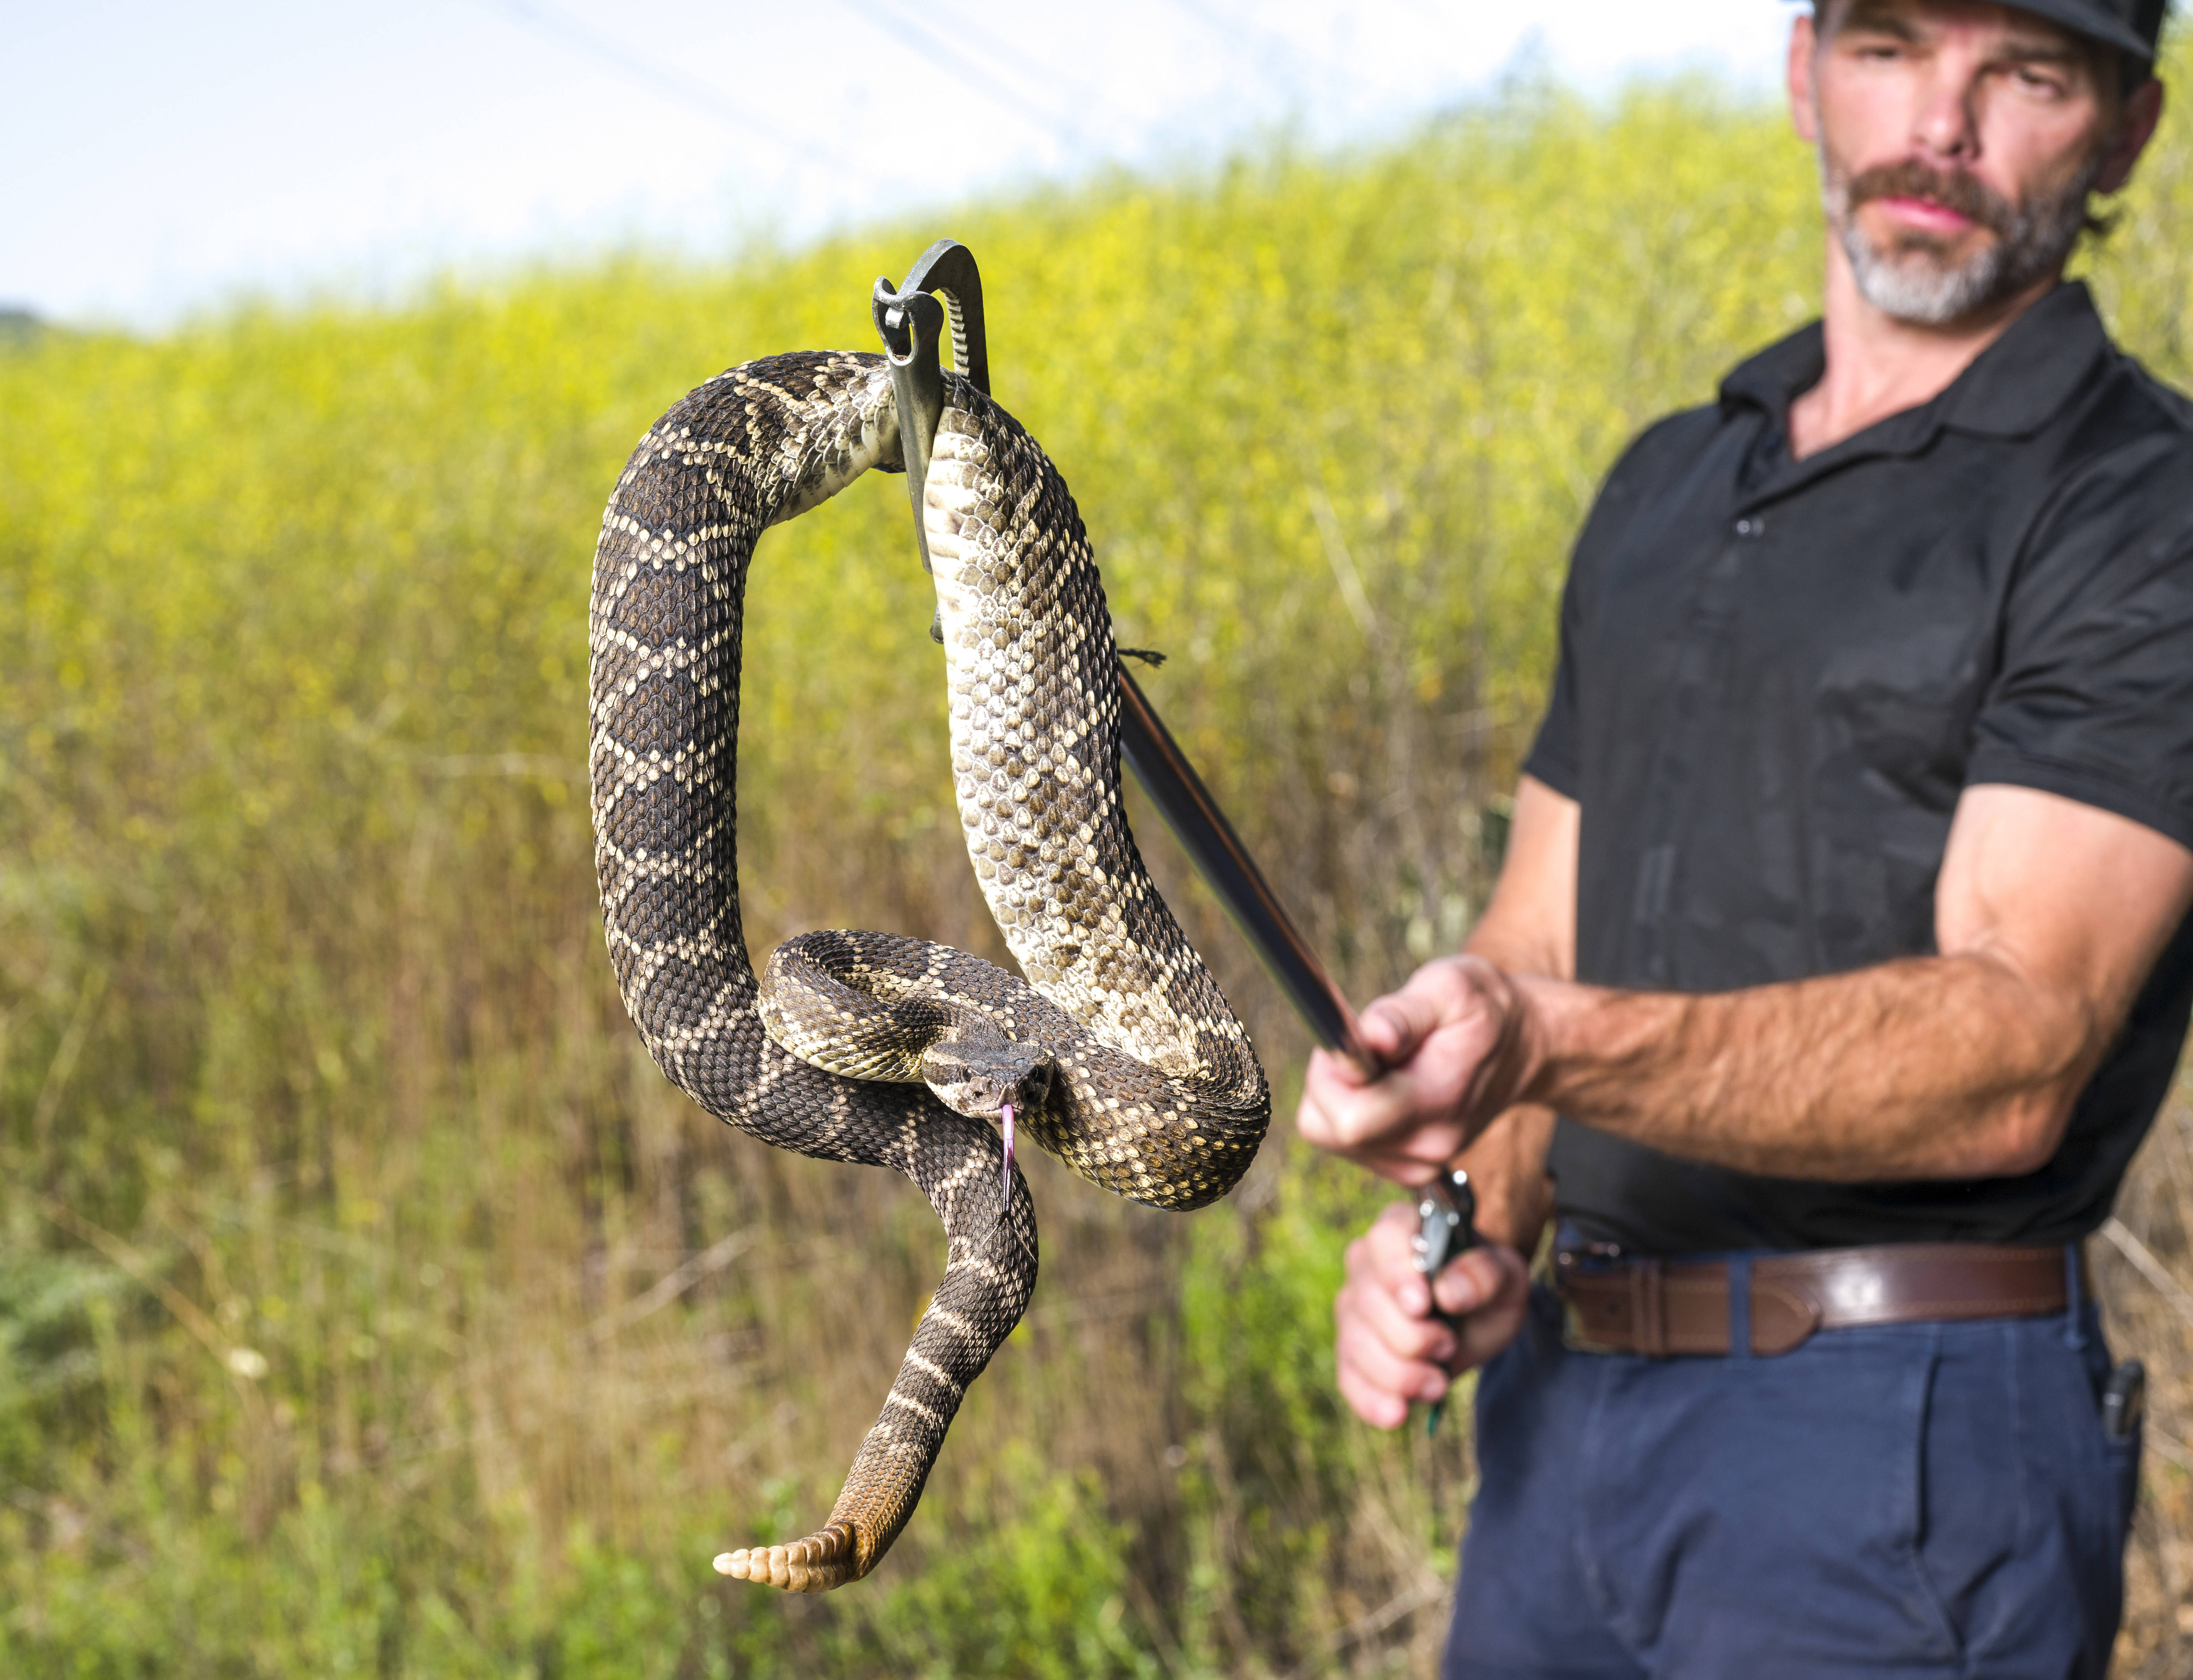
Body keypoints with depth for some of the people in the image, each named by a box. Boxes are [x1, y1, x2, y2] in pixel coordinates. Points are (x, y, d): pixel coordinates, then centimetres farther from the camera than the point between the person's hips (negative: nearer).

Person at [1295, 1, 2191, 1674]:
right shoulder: (1669, 490, 16)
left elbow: (2016, 1058, -19)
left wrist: (1550, 1043, -32)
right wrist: (1464, 1228, -4)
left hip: (1907, 1445, -6)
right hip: (1566, 1419, 7)